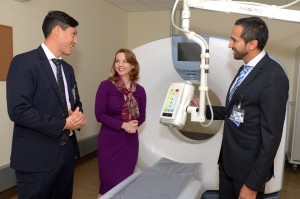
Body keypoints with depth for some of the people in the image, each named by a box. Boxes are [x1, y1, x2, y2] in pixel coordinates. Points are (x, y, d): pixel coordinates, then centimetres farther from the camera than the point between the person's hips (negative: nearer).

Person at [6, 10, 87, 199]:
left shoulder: (68, 69, 11)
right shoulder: (24, 62, -13)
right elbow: (18, 110, -21)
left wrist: (78, 117, -6)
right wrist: (63, 123, -18)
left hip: (67, 152, 7)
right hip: (36, 156, -7)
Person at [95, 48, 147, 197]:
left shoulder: (139, 90, 0)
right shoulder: (106, 86, -9)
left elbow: (142, 116, 8)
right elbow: (99, 114, -11)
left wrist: (134, 125, -13)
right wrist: (123, 125, -18)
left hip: (130, 141, 3)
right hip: (109, 141, -3)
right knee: (109, 182, 6)